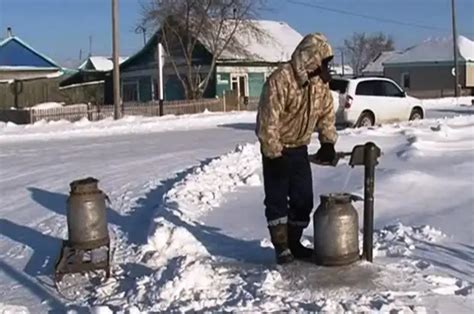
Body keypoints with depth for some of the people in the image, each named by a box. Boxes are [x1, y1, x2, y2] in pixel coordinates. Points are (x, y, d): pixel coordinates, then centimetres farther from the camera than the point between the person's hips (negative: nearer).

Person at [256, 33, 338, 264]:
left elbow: (327, 113, 10)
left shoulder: (320, 82, -1)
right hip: (276, 149, -7)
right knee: (277, 198, -2)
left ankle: (294, 243, 22)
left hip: (299, 148, 7)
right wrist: (274, 155, -24)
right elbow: (267, 122, -25)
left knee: (303, 198, 9)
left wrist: (328, 143, -3)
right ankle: (281, 247, 8)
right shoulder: (280, 79, -24)